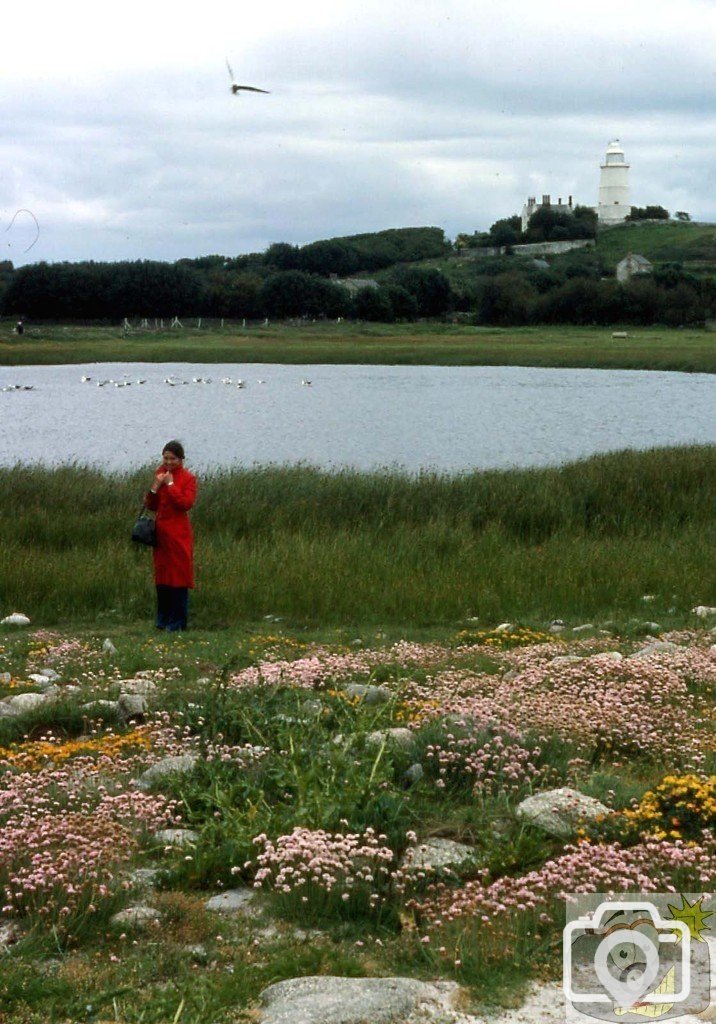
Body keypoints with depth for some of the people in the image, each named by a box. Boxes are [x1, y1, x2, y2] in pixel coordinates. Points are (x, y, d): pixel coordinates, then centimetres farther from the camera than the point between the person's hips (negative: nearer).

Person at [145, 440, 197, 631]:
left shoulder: (188, 478, -6)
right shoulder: (160, 474, 10)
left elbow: (186, 503, -21)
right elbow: (151, 505, 10)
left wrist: (171, 484, -17)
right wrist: (155, 487, -6)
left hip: (178, 533, -6)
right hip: (161, 530, 6)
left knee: (178, 575, -3)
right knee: (162, 575, 11)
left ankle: (178, 622, 3)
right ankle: (163, 619, 21)